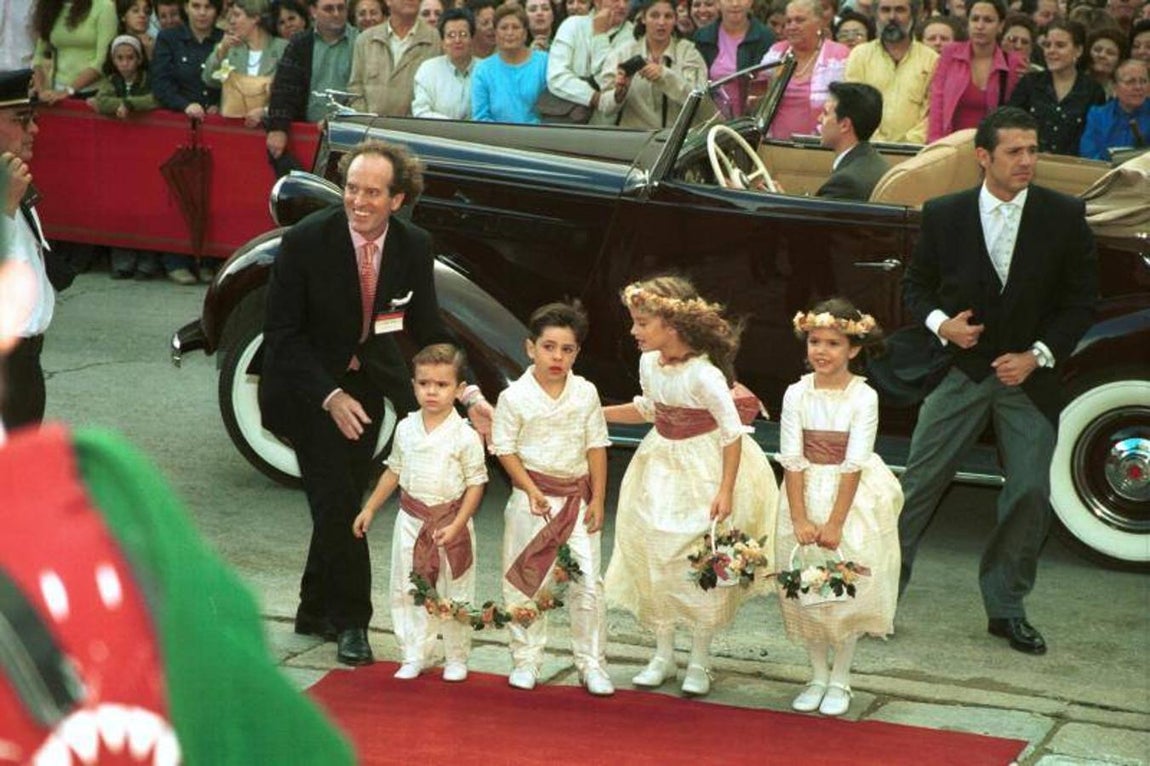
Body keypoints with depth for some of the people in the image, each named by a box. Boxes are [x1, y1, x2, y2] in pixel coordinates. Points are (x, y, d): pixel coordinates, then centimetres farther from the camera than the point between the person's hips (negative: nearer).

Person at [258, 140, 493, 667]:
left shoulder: (413, 247, -10)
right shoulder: (305, 241, -22)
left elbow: (427, 331, -1)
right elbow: (283, 333, -18)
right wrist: (330, 398, -26)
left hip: (366, 383, 4)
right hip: (308, 385, -4)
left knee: (344, 500, 9)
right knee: (336, 499, -11)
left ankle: (316, 612, 26)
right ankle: (350, 622, 1)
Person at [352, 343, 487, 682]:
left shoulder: (465, 436, -12)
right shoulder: (406, 429, 2)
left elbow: (475, 483, -10)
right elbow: (394, 471, 14)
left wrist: (456, 525, -17)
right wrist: (370, 508, 15)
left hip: (450, 523, -4)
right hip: (411, 522, 4)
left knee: (454, 594, 5)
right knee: (406, 591, 6)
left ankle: (457, 659, 19)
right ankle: (414, 657, 16)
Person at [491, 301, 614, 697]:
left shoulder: (585, 393, 1)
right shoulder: (514, 397, -8)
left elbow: (596, 446, 5)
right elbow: (505, 449, -5)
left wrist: (598, 500, 2)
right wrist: (531, 491, -14)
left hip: (578, 497, 2)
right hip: (532, 498, -2)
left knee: (588, 582, 0)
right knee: (525, 581, 5)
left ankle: (591, 663, 10)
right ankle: (526, 660, 18)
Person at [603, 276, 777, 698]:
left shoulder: (704, 375, -25)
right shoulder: (648, 363, -3)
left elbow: (733, 431, -20)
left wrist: (726, 491, -23)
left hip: (705, 471, -7)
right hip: (661, 468, 7)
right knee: (654, 556, 8)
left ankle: (699, 662, 14)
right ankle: (663, 654, 22)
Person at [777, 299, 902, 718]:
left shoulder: (863, 397, -11)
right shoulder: (797, 394, -4)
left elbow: (853, 465, -15)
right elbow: (792, 459, -7)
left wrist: (835, 523, -18)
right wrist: (800, 519, -14)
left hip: (852, 497, -2)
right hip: (806, 494, 2)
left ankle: (840, 680, 13)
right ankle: (818, 675, 20)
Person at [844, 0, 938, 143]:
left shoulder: (932, 60, 9)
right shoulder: (859, 55, 12)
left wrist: (909, 142, -13)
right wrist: (876, 142, -9)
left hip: (911, 149, 0)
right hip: (868, 147, 0)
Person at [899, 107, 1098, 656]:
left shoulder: (1064, 217, -3)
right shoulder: (944, 215, -2)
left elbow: (1081, 300, 0)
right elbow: (916, 285, 8)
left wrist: (1038, 355, -10)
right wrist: (940, 323, -12)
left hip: (1030, 377, 0)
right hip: (960, 372, 0)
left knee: (1031, 495, 2)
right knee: (918, 483, 1)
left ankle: (1006, 608, 17)